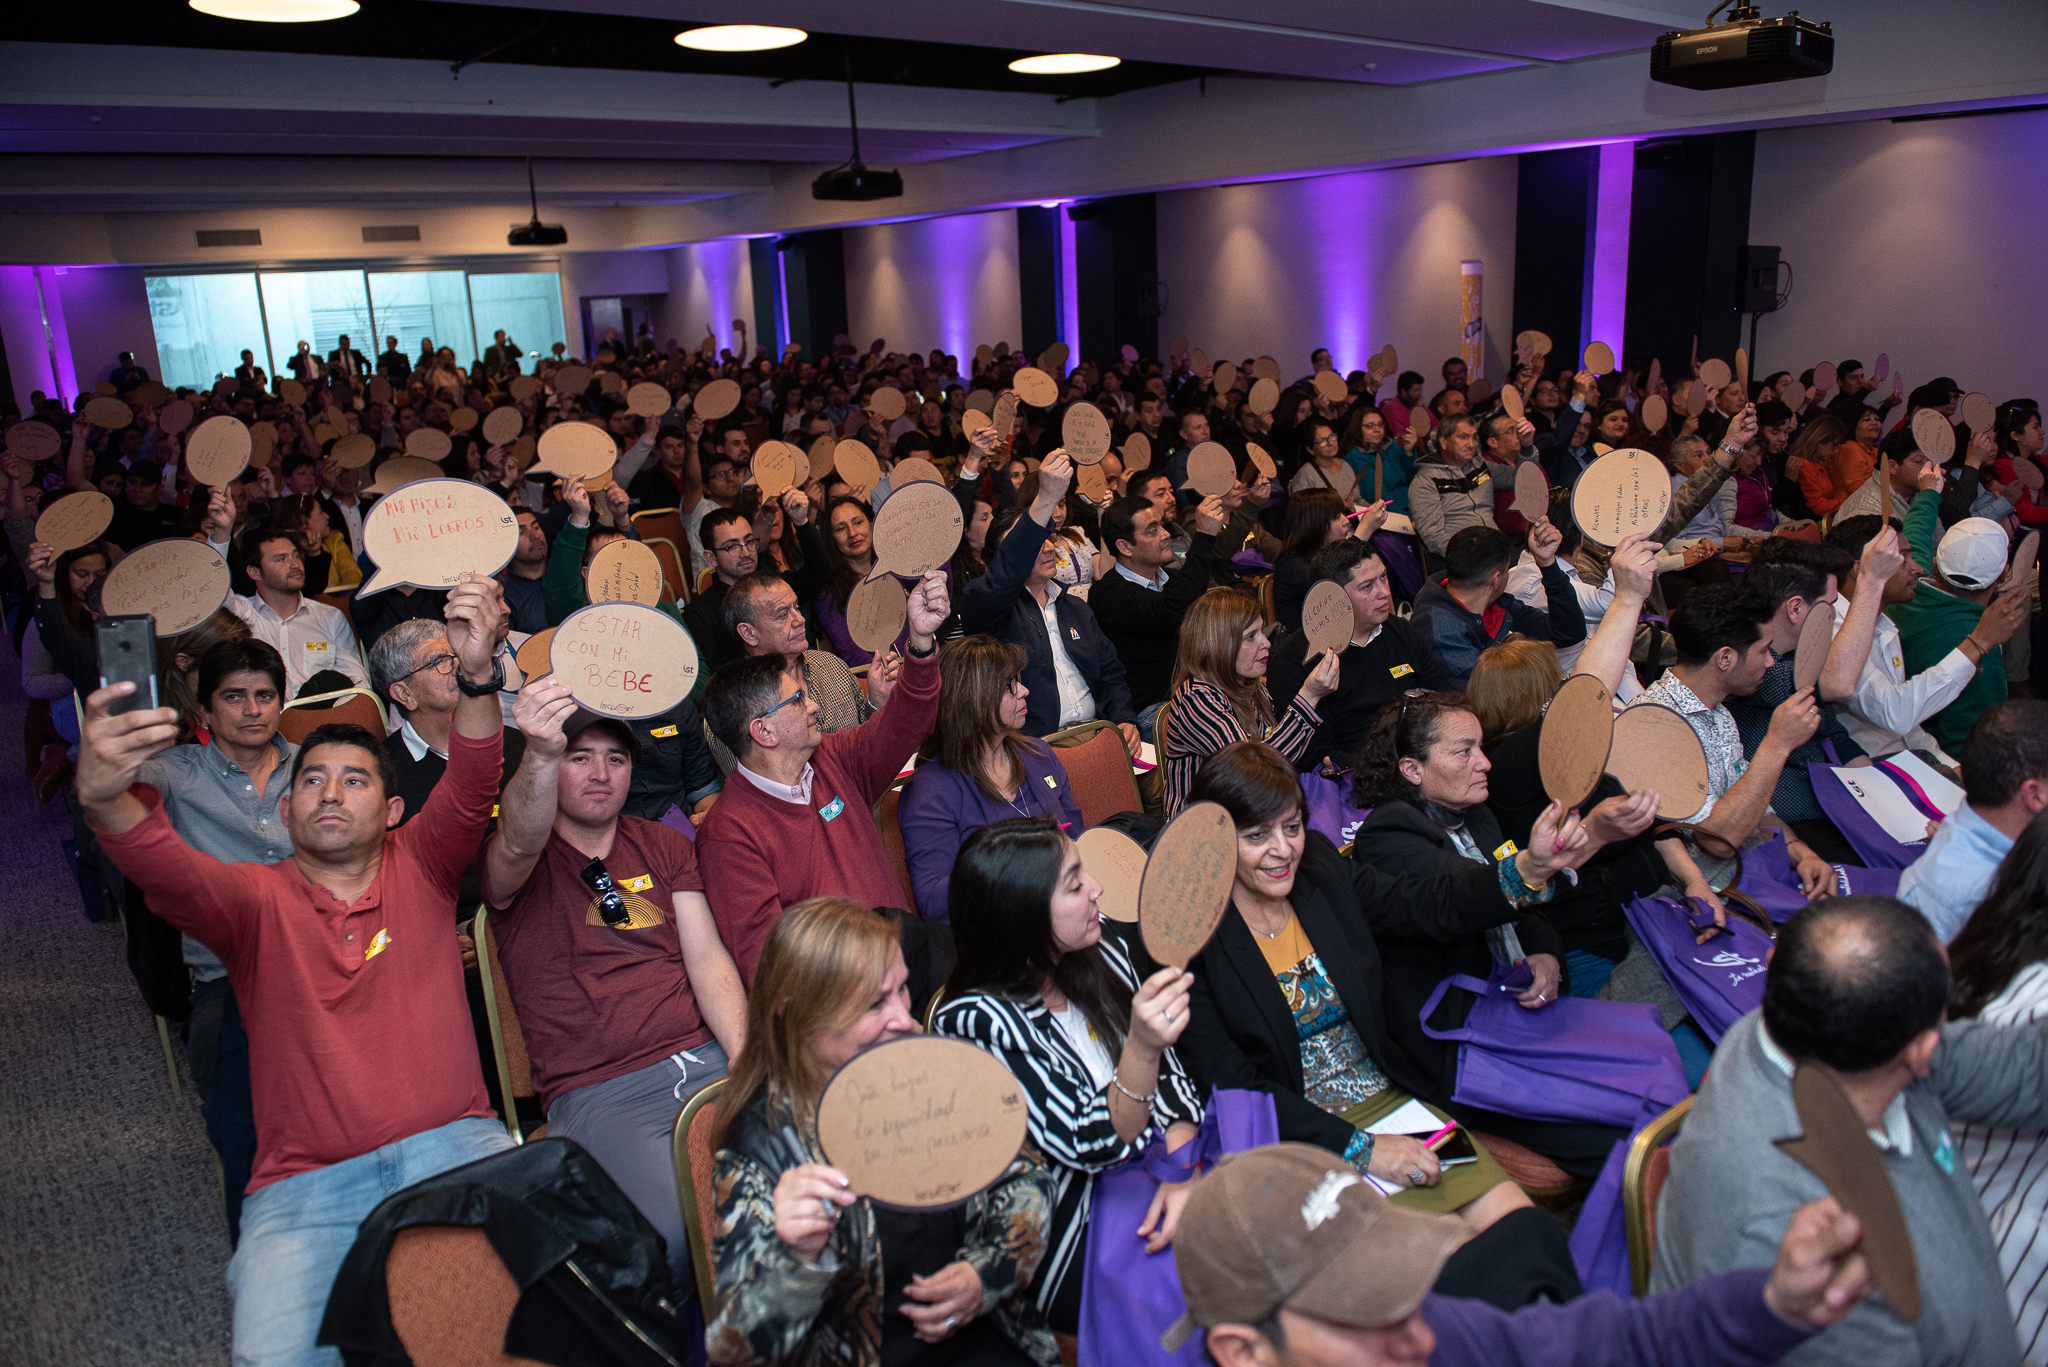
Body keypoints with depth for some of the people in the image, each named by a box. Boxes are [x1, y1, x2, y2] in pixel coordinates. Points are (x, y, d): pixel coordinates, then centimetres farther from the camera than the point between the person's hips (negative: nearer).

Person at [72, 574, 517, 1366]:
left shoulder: (417, 869, 10)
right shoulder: (259, 899, 7)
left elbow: (471, 791, -9)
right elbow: (168, 873, -14)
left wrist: (477, 674, -28)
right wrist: (104, 798, -37)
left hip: (451, 1148, 0)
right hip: (306, 1185, 0)